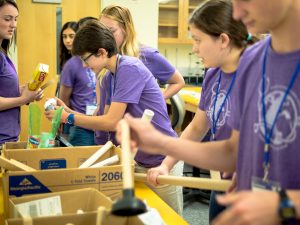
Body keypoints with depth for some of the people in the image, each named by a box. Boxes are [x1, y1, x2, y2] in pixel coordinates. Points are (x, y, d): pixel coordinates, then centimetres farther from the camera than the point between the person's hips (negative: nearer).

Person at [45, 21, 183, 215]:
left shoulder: (129, 69, -20)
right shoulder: (112, 76, 7)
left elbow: (111, 122, -22)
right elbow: (108, 120, 8)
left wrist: (69, 118, -12)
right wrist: (69, 112, 1)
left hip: (162, 160, -9)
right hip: (140, 159, 9)